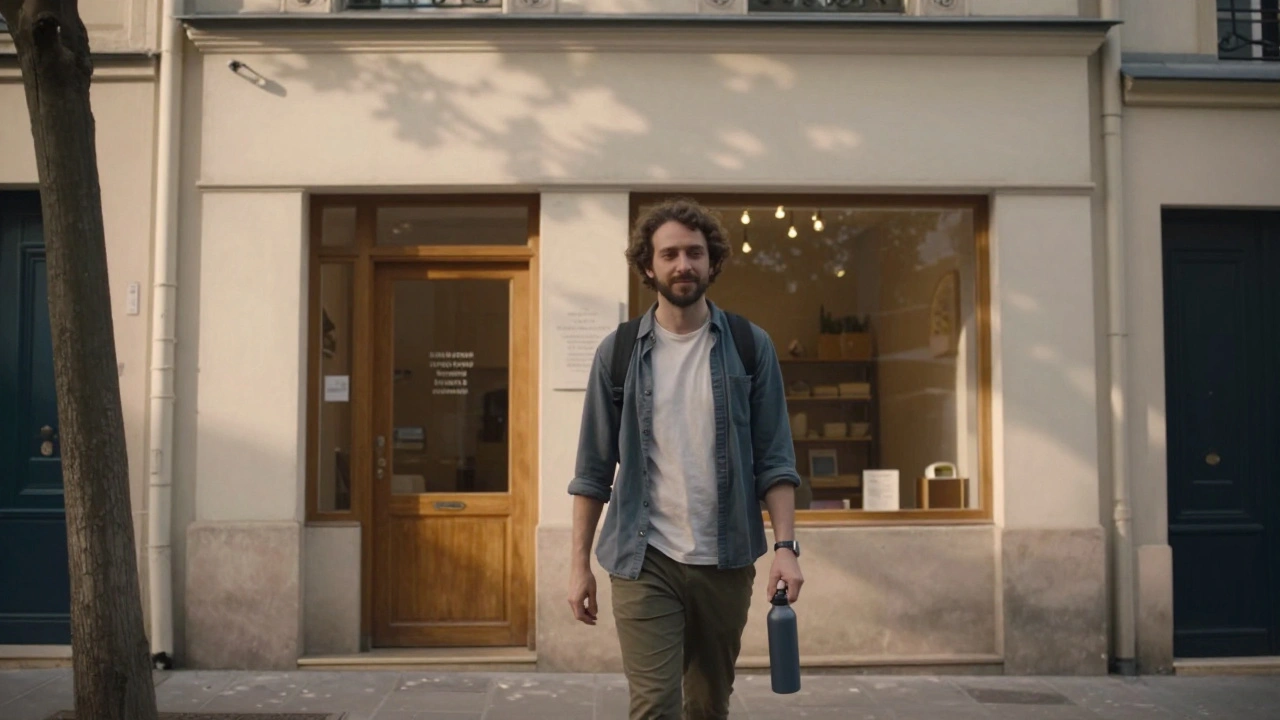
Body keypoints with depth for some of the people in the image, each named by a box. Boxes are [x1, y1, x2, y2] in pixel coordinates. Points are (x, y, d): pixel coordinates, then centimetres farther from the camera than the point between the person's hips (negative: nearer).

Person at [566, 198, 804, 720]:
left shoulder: (750, 347, 2)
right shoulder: (619, 352, 1)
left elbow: (775, 460, 0)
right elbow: (593, 471, 3)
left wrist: (785, 545, -11)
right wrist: (579, 562, 0)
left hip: (726, 560, 1)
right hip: (643, 560, -1)